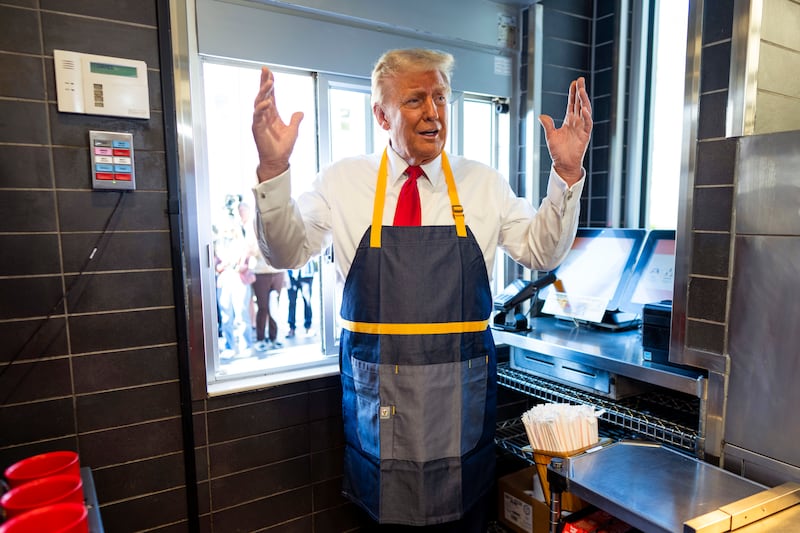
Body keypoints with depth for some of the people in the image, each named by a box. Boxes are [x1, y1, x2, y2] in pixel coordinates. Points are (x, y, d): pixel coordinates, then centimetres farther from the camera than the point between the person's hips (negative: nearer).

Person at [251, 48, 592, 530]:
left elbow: (542, 253, 1)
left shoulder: (483, 183, 2)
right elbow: (288, 253, -3)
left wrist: (567, 175, -13)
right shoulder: (344, 181, 0)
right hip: (375, 389, 0)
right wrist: (273, 169, -18)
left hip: (460, 394, 1)